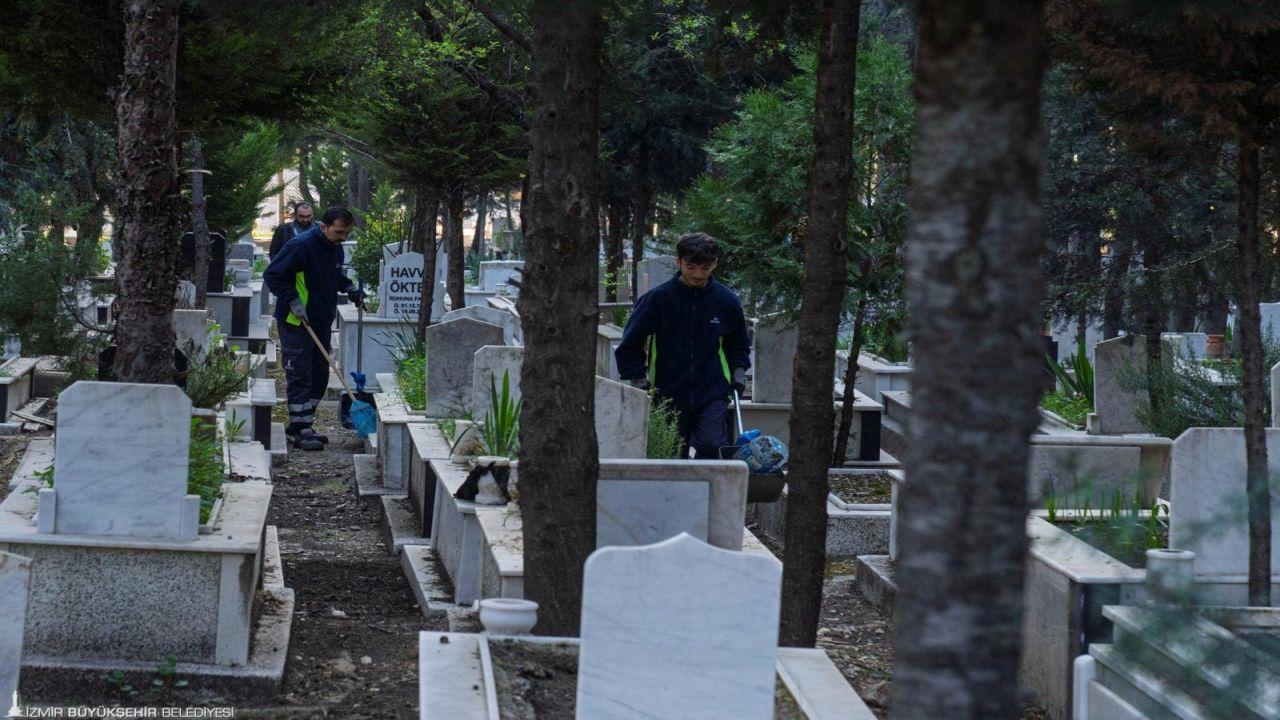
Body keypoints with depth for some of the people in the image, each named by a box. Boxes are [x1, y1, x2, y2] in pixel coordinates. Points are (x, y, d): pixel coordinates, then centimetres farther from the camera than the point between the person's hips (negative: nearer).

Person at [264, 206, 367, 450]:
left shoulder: (336, 248, 8)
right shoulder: (301, 246, -18)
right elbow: (272, 275, -16)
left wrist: (349, 288, 9)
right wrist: (293, 301, -21)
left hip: (322, 323, 9)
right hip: (296, 323, -9)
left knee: (319, 377, 11)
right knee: (299, 377, -7)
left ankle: (301, 427, 21)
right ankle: (300, 431, -4)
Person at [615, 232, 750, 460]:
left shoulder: (726, 301, 1)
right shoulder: (657, 298, -6)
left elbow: (739, 342, 21)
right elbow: (630, 343, 3)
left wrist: (738, 370, 8)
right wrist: (637, 379, -2)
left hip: (713, 394, 0)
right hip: (668, 394, 0)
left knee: (711, 444, -21)